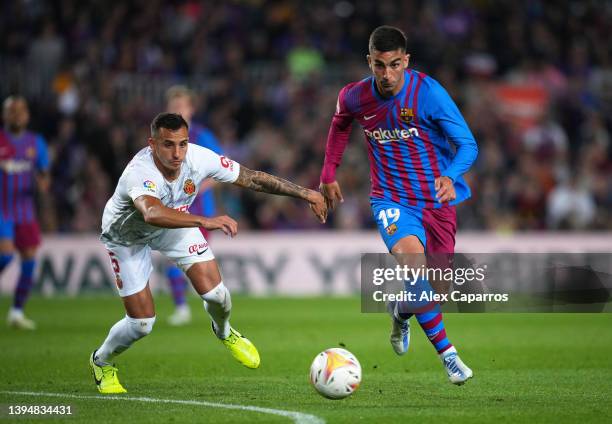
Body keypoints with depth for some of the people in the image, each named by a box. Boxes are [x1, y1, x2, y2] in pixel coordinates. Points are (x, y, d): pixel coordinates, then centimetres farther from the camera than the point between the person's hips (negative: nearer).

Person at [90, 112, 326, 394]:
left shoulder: (198, 158, -29)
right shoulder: (139, 173, -44)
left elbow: (253, 179, -17)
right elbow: (153, 214, -66)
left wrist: (305, 193, -14)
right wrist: (204, 221, -76)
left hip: (177, 223, 4)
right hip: (127, 236, -4)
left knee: (215, 293, -9)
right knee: (142, 323, -8)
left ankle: (224, 332, 29)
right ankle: (101, 361, 25)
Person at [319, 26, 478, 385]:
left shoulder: (428, 92, -18)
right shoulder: (355, 97, -8)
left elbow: (468, 144, -17)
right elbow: (341, 122, 18)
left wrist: (451, 176, -36)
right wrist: (329, 174, 18)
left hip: (437, 201, 1)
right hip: (391, 200, 0)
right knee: (411, 259, -30)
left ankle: (401, 311, 44)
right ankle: (448, 355, -22)